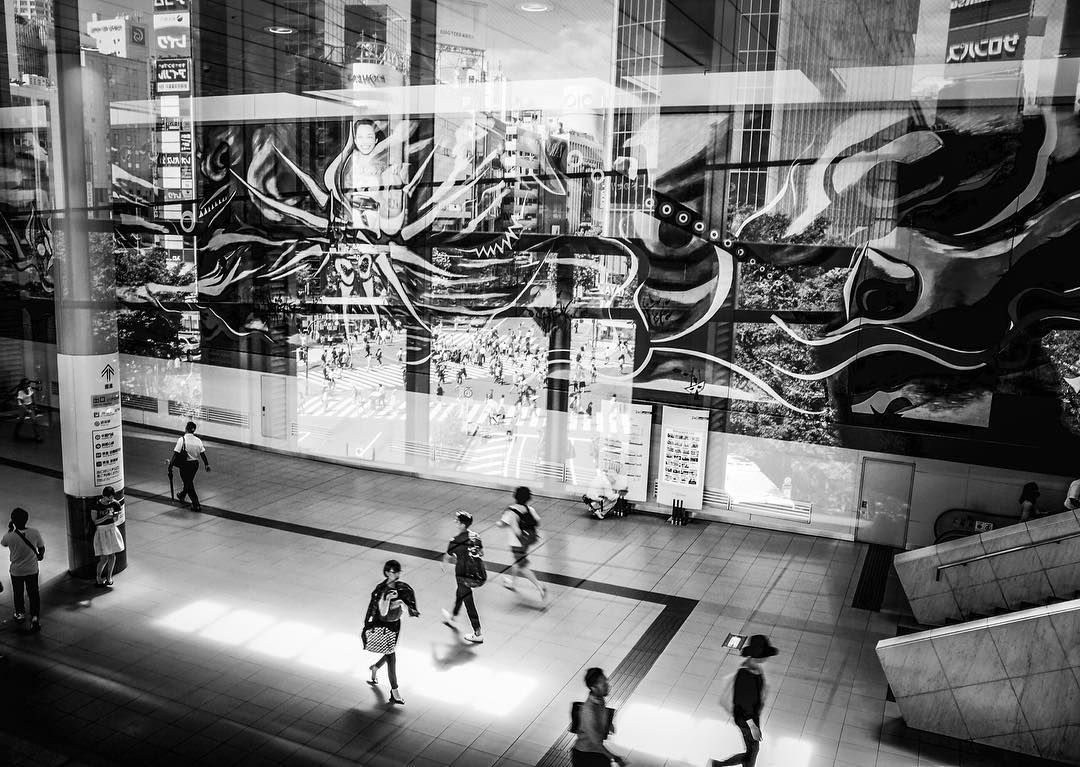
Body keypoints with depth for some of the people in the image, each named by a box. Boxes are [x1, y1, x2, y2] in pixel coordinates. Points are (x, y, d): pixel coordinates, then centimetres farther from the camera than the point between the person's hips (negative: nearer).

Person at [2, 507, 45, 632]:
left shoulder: (9, 536, -22)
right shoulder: (34, 533, -19)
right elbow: (41, 547, -3)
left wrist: (10, 529, 7)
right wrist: (41, 555, 17)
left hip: (16, 571, 0)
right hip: (32, 569, 0)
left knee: (18, 593, 23)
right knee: (33, 593, 13)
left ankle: (20, 614, 40)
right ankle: (35, 617, 5)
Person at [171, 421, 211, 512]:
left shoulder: (182, 440, -16)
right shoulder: (198, 441, -3)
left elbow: (176, 454, -17)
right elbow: (203, 454, -1)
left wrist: (171, 465, -10)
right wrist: (207, 465, 8)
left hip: (185, 465, -5)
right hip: (195, 464, 5)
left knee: (189, 484, 4)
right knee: (189, 481, 25)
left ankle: (196, 505, 0)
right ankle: (181, 495, 50)